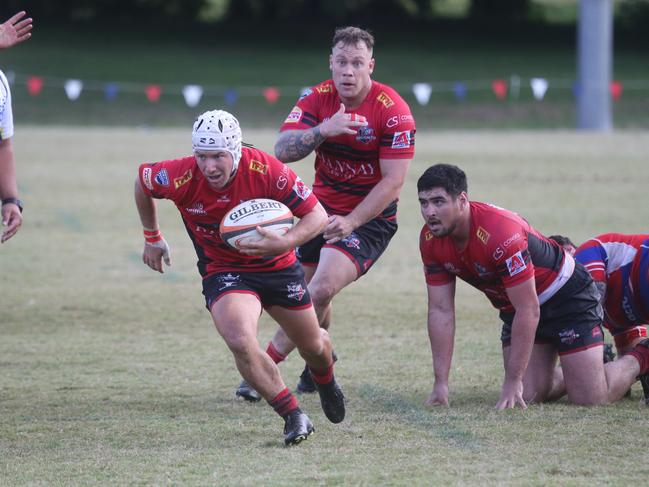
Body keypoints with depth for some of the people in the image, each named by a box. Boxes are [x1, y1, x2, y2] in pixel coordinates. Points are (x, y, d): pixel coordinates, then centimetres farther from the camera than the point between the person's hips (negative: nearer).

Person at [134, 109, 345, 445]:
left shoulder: (266, 171, -27)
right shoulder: (181, 178, -24)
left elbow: (317, 216, -21)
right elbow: (142, 181, 0)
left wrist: (283, 243, -38)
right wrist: (152, 237, 10)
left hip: (277, 266, 1)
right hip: (222, 272, -1)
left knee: (313, 345, 17)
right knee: (240, 342, -29)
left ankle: (325, 381, 56)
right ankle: (293, 416, -11)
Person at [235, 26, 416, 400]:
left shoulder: (393, 111, -19)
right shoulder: (318, 99, -6)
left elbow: (393, 180, -20)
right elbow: (282, 151, -16)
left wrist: (351, 222, -27)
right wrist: (322, 131, -35)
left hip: (370, 216, -5)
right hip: (322, 207, 5)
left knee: (322, 289, -23)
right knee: (310, 291, 13)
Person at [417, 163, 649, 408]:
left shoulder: (500, 231, -36)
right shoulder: (431, 240, -13)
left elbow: (528, 310, -31)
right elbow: (440, 310, -7)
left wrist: (513, 382, -29)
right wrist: (441, 383, -12)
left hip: (566, 294, -7)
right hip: (514, 308, 7)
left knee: (591, 399, -10)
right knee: (528, 395, -5)